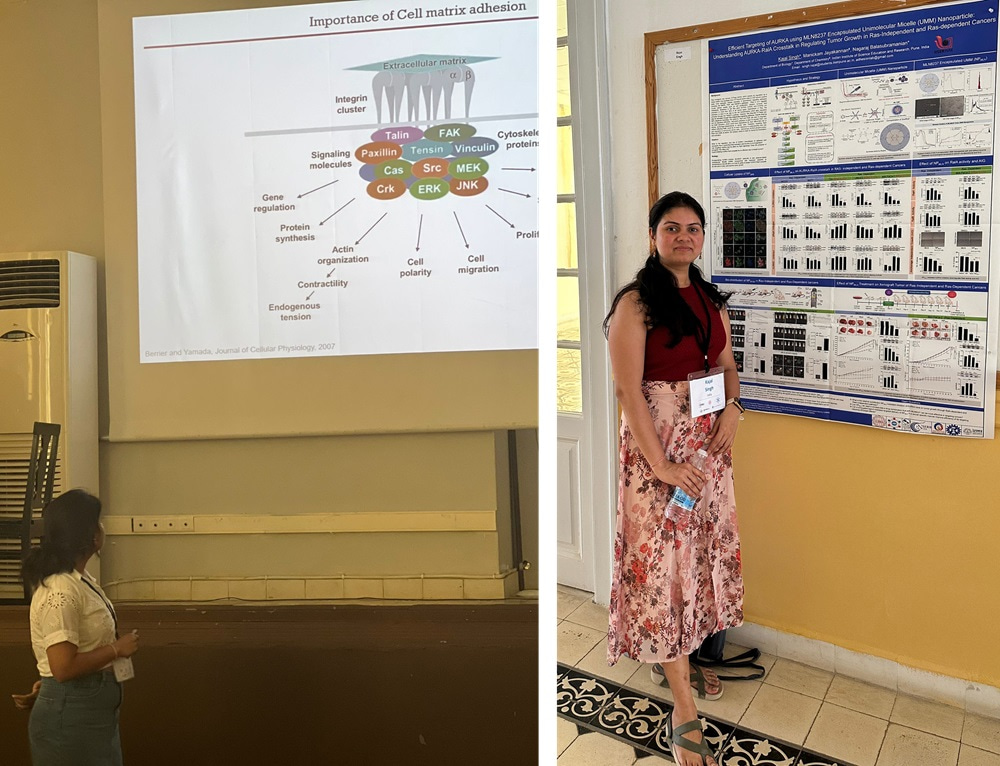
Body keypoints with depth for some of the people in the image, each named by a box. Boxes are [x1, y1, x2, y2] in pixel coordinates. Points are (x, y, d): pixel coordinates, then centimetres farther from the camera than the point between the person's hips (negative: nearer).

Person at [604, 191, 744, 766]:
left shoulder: (711, 299, 10)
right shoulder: (636, 303, -12)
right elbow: (629, 390, -17)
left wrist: (733, 408, -3)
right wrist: (661, 464, -19)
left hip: (710, 439, 7)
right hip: (657, 441, -7)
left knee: (704, 547, 15)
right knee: (663, 555, -4)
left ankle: (679, 660, 37)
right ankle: (685, 714, 4)